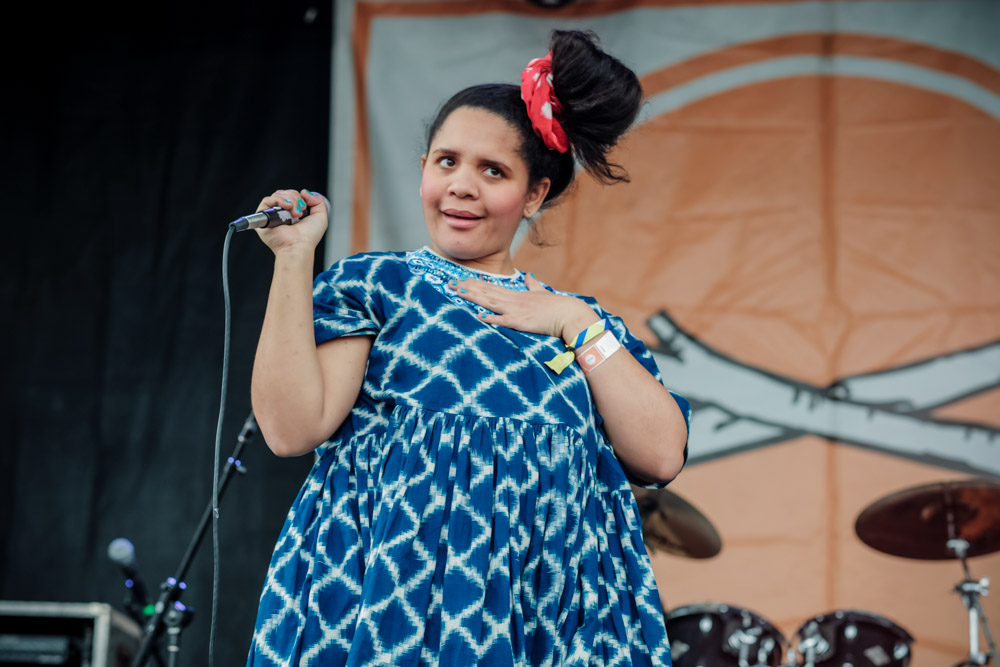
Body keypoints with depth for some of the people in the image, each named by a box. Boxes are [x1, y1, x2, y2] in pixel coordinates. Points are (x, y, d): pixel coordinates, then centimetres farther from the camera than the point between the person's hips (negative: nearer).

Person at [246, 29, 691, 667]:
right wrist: (294, 257, -7)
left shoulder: (583, 319, 18)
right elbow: (293, 427, -6)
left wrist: (578, 325, 1)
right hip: (403, 594, -2)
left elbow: (661, 456, 3)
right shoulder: (373, 281, 10)